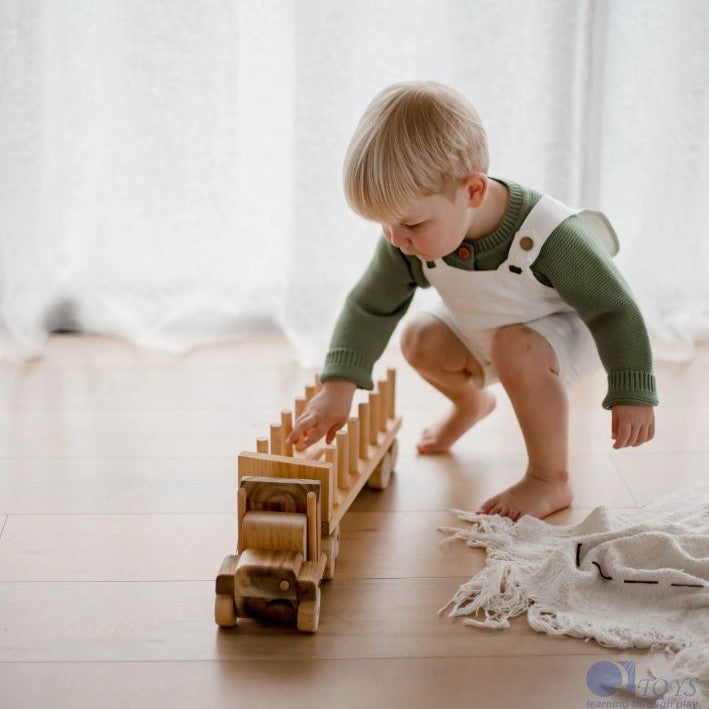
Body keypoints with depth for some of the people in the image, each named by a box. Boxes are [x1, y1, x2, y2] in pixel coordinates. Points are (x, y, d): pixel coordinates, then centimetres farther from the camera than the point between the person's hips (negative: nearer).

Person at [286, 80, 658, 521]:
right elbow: (370, 307, -14)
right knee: (422, 339, -6)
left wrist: (632, 395, -24)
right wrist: (339, 386, -23)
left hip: (570, 333, -6)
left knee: (517, 349, -33)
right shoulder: (410, 240, -26)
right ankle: (471, 402, 29)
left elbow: (613, 308, -28)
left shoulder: (549, 236, -40)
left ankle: (551, 480, -14)